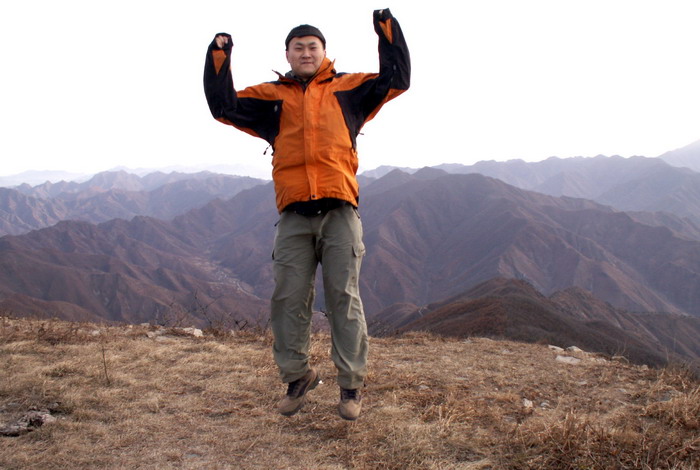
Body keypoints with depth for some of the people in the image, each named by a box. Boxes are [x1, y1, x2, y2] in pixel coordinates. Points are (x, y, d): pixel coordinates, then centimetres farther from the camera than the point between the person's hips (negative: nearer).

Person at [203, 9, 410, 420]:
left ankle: (352, 384, 9)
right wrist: (219, 57, 6)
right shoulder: (271, 96, 18)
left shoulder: (348, 89, 16)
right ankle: (298, 376, 20)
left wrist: (388, 30, 9)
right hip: (294, 215, 2)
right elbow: (225, 107, 12)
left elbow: (397, 80, 14)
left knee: (345, 297, 0)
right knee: (289, 298, 4)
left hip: (340, 212, -1)